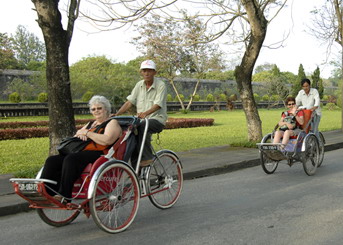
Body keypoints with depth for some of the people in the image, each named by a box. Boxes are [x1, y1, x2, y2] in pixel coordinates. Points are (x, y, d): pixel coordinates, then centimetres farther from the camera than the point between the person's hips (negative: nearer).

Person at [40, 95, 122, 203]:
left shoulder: (112, 123, 7)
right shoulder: (91, 124, 31)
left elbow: (107, 140, -13)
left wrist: (87, 133, -4)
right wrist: (80, 134, 4)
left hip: (99, 154, -8)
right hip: (80, 152, 8)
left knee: (70, 159, -35)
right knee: (52, 160, -13)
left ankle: (64, 196, -38)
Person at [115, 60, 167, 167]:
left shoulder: (161, 85, -7)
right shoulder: (139, 85, 10)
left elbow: (157, 105, -19)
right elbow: (129, 102, 6)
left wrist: (145, 113, -37)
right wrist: (116, 114, -7)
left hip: (157, 119, -5)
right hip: (141, 119, 5)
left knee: (142, 126, -35)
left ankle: (147, 157, -23)